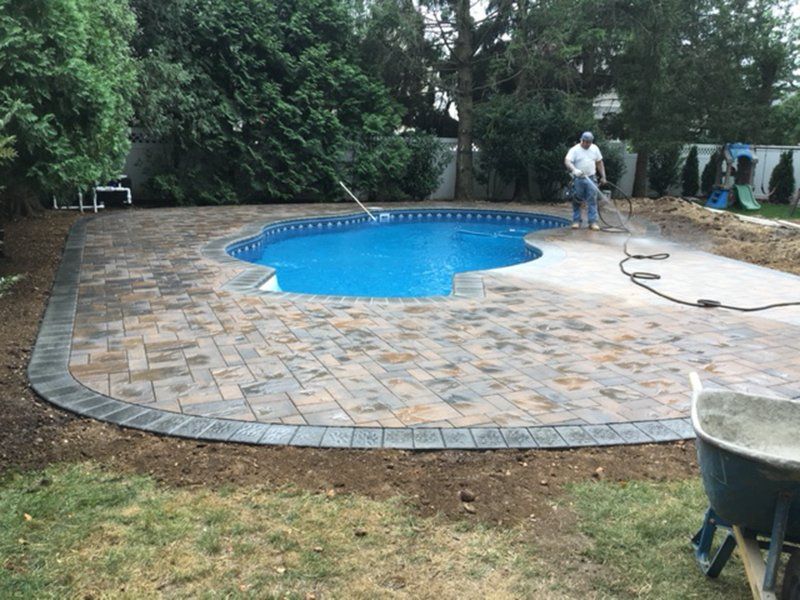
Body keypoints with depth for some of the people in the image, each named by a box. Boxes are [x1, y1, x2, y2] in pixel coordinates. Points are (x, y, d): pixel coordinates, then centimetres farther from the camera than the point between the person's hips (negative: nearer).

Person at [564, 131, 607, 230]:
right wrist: (574, 170, -39)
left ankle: (592, 222, 0)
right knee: (577, 201, 3)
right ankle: (576, 221, 13)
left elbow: (599, 163, 14)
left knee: (592, 201, -2)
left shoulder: (595, 149, 7)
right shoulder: (575, 150, -7)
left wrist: (603, 176, 11)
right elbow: (567, 161, -21)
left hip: (591, 179, 3)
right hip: (578, 179, -3)